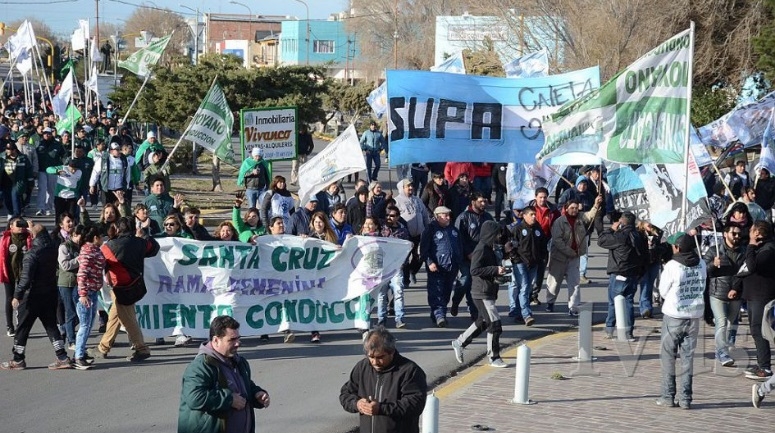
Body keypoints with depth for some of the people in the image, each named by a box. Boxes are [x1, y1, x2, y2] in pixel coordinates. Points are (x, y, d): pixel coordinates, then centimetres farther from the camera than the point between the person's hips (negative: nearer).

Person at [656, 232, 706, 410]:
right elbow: (702, 288, 7)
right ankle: (685, 398, 6)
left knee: (668, 355, 9)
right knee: (688, 356, 8)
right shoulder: (701, 265, -1)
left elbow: (663, 292, -6)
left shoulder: (672, 266, -15)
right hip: (694, 315, 4)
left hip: (674, 315, -4)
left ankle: (668, 396, 9)